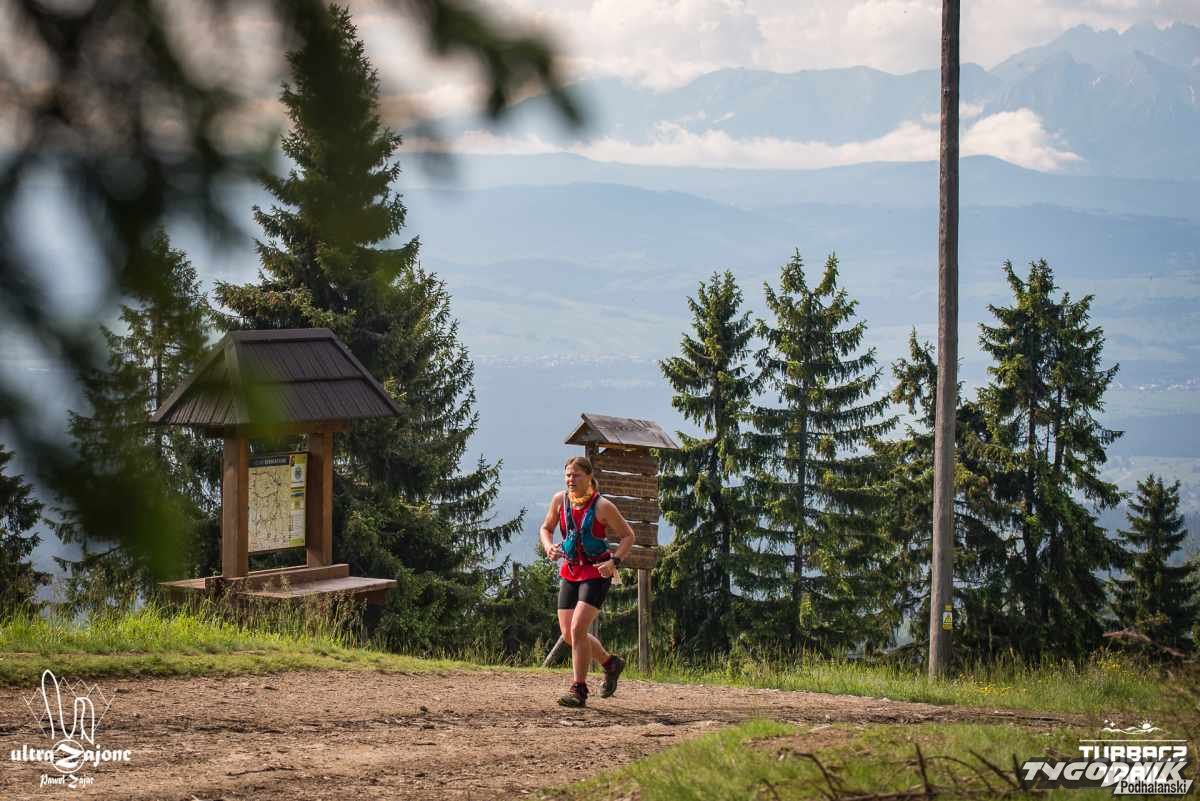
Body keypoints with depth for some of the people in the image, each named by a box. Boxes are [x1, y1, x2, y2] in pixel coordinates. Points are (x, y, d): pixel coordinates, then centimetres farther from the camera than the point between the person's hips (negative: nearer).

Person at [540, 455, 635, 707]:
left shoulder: (602, 506, -15)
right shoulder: (560, 500, -1)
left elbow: (628, 536, -6)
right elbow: (546, 528, 15)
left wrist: (615, 562, -20)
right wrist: (549, 547, -7)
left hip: (596, 574, -6)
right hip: (570, 572, 6)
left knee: (578, 628, -18)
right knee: (568, 634, 7)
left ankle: (578, 690, -10)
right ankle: (610, 663, 33)